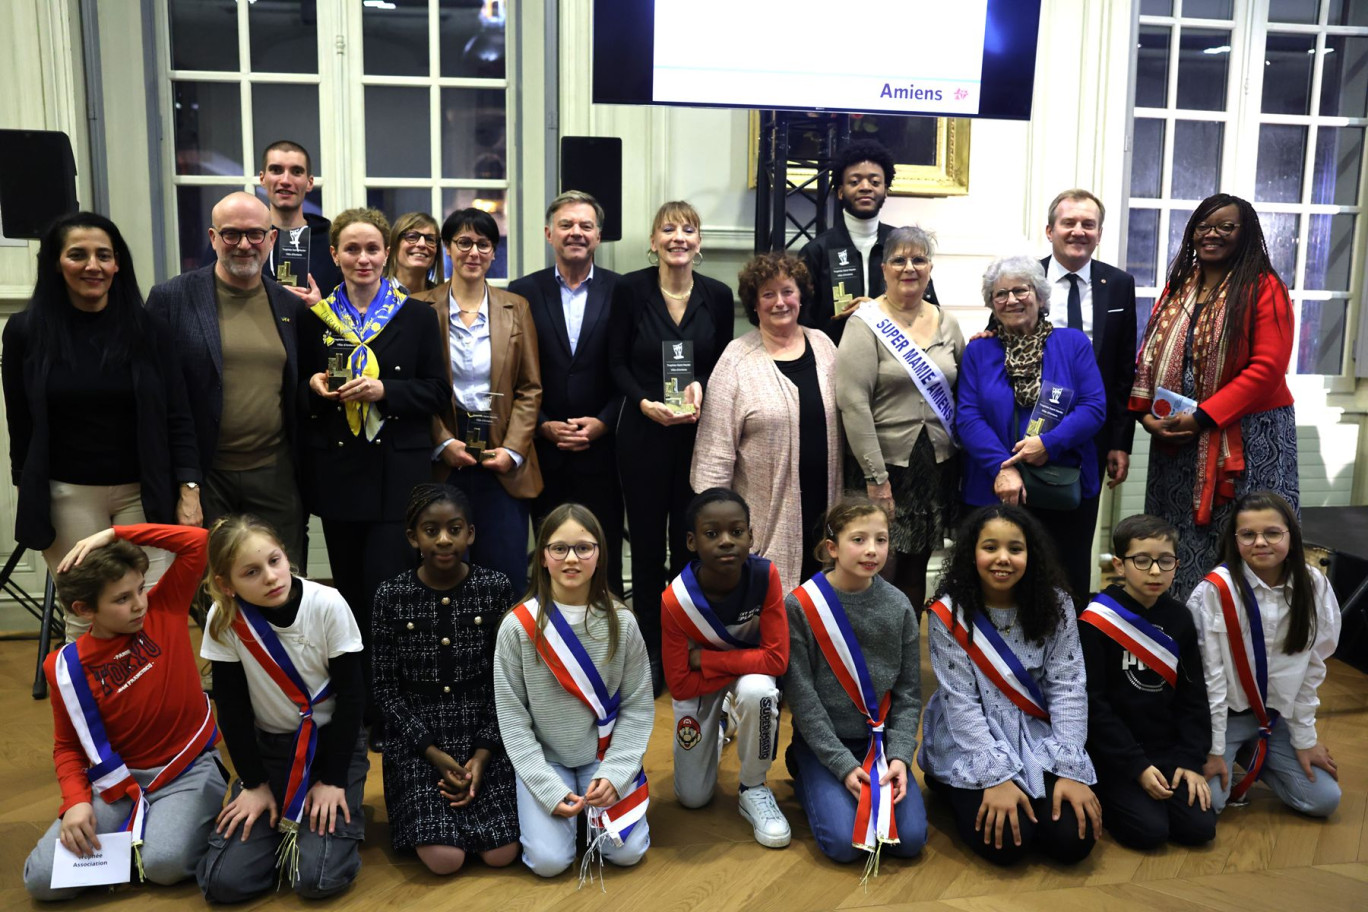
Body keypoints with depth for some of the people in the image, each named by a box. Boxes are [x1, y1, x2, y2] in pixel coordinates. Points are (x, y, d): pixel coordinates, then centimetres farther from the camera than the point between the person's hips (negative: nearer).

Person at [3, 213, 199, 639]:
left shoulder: (149, 330, 0)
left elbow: (177, 416, 1)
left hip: (143, 494, 0)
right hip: (67, 497, 0)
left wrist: (189, 491, -6)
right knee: (85, 617, 3)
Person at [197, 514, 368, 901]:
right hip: (267, 746, 2)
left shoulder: (328, 605, -21)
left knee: (318, 878, -17)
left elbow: (351, 695, -12)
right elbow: (232, 708, -4)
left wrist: (332, 779, -12)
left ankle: (343, 813, 13)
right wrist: (254, 782, -6)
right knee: (223, 881, -10)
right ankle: (281, 826, 18)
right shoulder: (224, 620, -15)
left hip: (332, 740, -2)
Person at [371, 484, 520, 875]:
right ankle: (427, 812, 15)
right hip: (417, 739, -1)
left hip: (484, 735, 1)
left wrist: (483, 754, -12)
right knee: (445, 860, -17)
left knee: (501, 854, -12)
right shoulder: (392, 595, -7)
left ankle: (475, 789, 17)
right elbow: (386, 687, -3)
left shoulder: (495, 588, -5)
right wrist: (433, 752, -12)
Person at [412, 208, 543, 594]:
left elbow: (530, 388, 6)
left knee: (508, 573, 0)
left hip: (503, 461, 1)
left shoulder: (516, 308, 9)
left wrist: (513, 450, -4)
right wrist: (442, 443, -8)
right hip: (442, 460, -1)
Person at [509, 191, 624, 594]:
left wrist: (603, 423, -9)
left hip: (602, 450, -1)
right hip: (543, 451, 1)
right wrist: (543, 426, -7)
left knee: (605, 557, 6)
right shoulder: (524, 292, 6)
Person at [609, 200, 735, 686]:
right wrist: (645, 402, -15)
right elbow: (617, 362, 0)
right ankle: (650, 651, 20)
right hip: (643, 433, -1)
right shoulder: (630, 289, -4)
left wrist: (701, 389, -13)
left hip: (698, 433, 1)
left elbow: (724, 364, 7)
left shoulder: (717, 295, 1)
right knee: (647, 542, 7)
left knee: (690, 541, 7)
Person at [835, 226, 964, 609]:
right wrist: (876, 477, -17)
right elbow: (853, 403, -15)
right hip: (886, 466, -4)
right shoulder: (866, 323, -8)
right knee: (880, 569, 0)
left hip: (939, 466, 5)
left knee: (916, 567, 14)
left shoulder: (946, 323, 8)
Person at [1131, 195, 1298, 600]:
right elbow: (1151, 357, 12)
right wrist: (1147, 413, -3)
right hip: (1175, 439, 6)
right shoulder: (1177, 287, 14)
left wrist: (1203, 417, -19)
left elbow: (1267, 368, -14)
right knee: (1176, 541, 10)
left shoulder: (1264, 289, -5)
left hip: (1245, 440, -5)